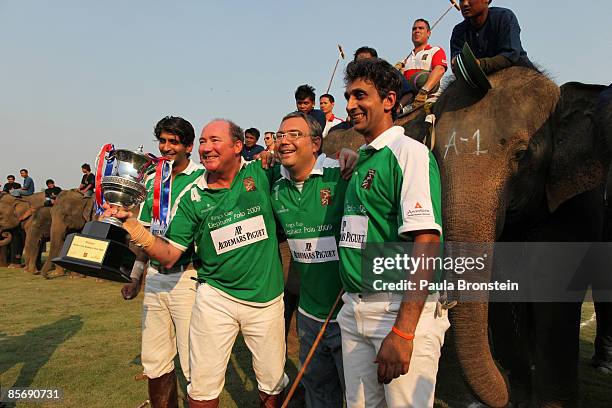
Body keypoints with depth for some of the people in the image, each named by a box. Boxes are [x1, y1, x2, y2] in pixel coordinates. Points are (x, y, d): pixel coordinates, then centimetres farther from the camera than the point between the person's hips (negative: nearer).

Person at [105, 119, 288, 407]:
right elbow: (169, 256, -3)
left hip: (267, 299, 0)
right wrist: (130, 224, -15)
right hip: (215, 297, 0)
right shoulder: (192, 198, -3)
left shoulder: (260, 173, -6)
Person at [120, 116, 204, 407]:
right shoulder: (152, 181, 13)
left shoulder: (202, 178, -6)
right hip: (154, 278, 7)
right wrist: (135, 278, 18)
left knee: (194, 365, 0)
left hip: (187, 276, -6)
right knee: (154, 362, 15)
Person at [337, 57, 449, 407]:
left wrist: (403, 331, -24)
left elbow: (426, 241, -20)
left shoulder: (410, 153, -10)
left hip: (402, 308, -7)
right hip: (355, 309, 7)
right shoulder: (361, 161, 15)